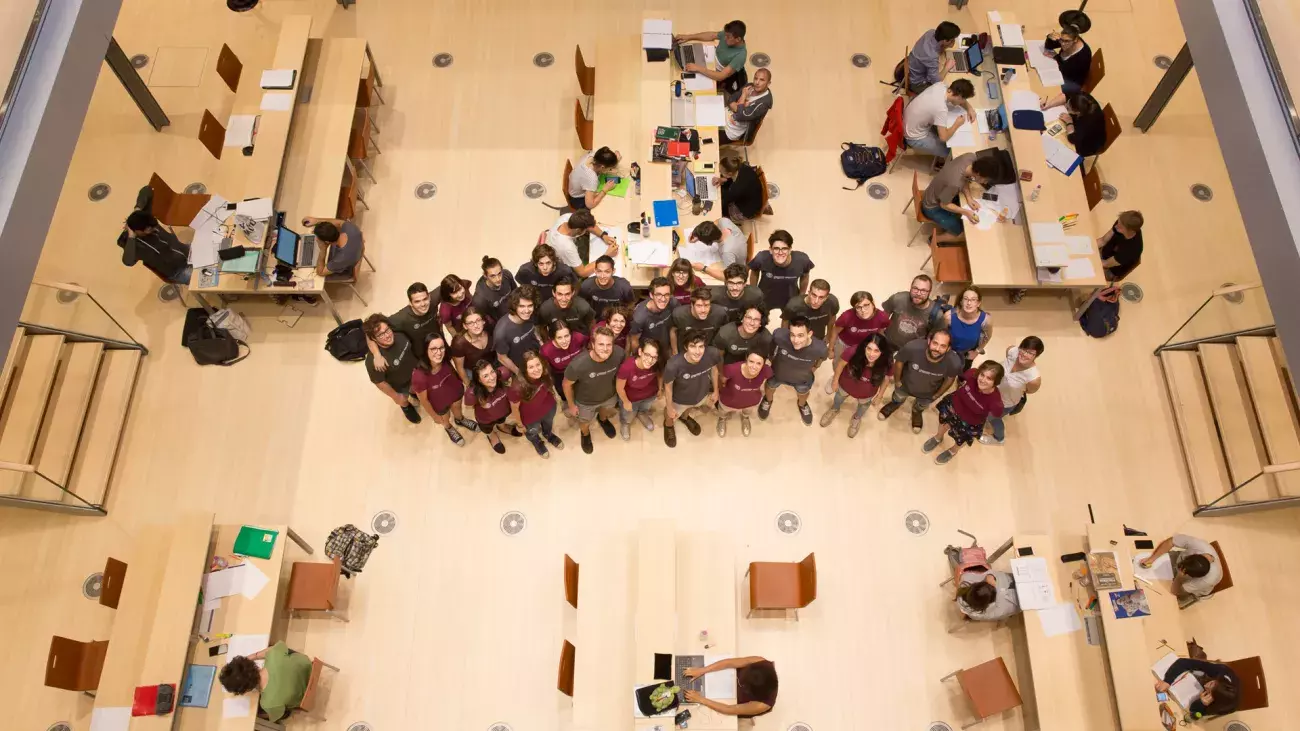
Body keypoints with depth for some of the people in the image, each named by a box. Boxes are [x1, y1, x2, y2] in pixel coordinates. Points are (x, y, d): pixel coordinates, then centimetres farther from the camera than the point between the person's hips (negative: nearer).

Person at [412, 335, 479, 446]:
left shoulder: (445, 361, -34)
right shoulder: (419, 375, -44)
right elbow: (423, 400, -25)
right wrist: (435, 416, -10)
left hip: (455, 391, 2)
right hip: (439, 403, -2)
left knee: (457, 408, 35)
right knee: (445, 419, 31)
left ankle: (460, 420, 70)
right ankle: (449, 428, 67)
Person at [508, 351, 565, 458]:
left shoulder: (545, 374, -31)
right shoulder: (518, 387, -43)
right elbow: (514, 408, -23)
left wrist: (554, 399, 11)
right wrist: (520, 425, -8)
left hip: (549, 409, 3)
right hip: (530, 417, -3)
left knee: (548, 425, 36)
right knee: (533, 433, 32)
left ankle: (548, 434, 73)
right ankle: (537, 442, 69)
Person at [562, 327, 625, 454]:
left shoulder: (619, 353, -36)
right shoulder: (578, 364, -44)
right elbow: (567, 384, -21)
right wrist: (571, 405, -6)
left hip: (610, 396, 3)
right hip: (586, 402, -2)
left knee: (606, 411, 37)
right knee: (585, 423, 30)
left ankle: (602, 419, 73)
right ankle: (585, 434, 66)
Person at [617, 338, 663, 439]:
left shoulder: (657, 365, -35)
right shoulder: (627, 367, -44)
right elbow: (619, 388, -24)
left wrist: (660, 389, 7)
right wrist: (626, 402, -8)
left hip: (650, 394, 2)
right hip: (630, 398, -2)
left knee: (645, 409, 38)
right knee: (627, 418, 31)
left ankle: (642, 414, 73)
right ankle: (625, 423, 66)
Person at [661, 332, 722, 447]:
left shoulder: (713, 354, -36)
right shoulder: (674, 364, -44)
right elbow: (668, 386, -23)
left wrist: (716, 391, 4)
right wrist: (669, 407, -9)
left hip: (702, 394, 3)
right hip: (679, 399, -3)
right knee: (671, 417, 29)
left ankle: (685, 416, 72)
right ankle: (668, 425, 66)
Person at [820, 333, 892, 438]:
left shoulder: (886, 364, -37)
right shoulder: (854, 352, -43)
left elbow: (886, 378, -14)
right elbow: (841, 362, -21)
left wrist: (880, 395, 0)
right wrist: (835, 380, -7)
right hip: (846, 385, -1)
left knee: (864, 405, 35)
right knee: (839, 397, 35)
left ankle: (857, 418, 72)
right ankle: (834, 410, 71)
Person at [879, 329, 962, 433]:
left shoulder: (954, 363, -39)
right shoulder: (913, 348, -44)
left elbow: (949, 378, -14)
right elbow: (899, 361, -20)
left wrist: (937, 395, 1)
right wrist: (897, 381, -5)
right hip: (905, 385, -1)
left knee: (921, 406, 36)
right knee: (898, 398, 35)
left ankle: (917, 411, 72)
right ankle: (895, 403, 71)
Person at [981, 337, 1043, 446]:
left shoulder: (1034, 378, -43)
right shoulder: (1013, 351, -33)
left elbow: (1030, 390, -17)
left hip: (1006, 402, -4)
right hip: (994, 389, 4)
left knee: (993, 418, 26)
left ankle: (998, 438, 61)